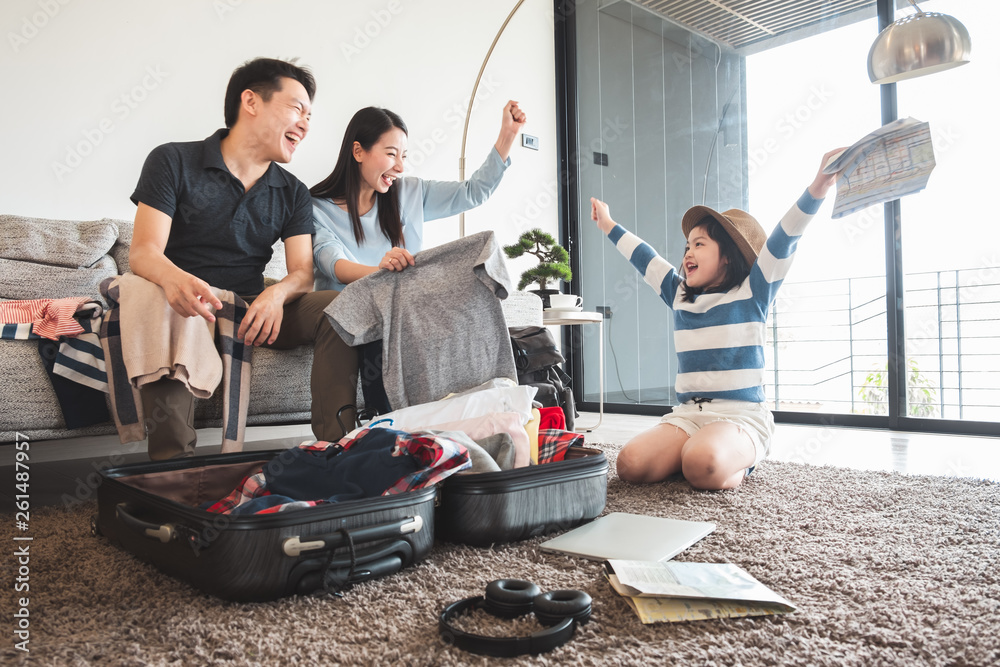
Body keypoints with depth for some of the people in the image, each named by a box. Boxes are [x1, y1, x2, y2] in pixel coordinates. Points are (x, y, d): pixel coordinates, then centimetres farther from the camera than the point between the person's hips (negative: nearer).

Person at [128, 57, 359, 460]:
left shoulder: (293, 193, 12)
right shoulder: (173, 162, 0)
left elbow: (302, 273, 1)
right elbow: (144, 252, -10)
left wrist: (276, 294, -26)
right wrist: (174, 278, -37)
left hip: (253, 309, 4)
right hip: (186, 307, -3)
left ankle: (338, 447, -26)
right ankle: (173, 463, -36)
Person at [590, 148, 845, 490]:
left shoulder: (751, 293, 2)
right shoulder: (679, 295, 16)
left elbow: (781, 242, -11)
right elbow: (644, 258, 27)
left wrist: (815, 190, -25)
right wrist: (609, 226, 40)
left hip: (741, 416, -5)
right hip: (687, 414, 5)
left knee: (703, 466, -37)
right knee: (629, 464, -21)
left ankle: (740, 462, -3)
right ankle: (695, 451, 4)